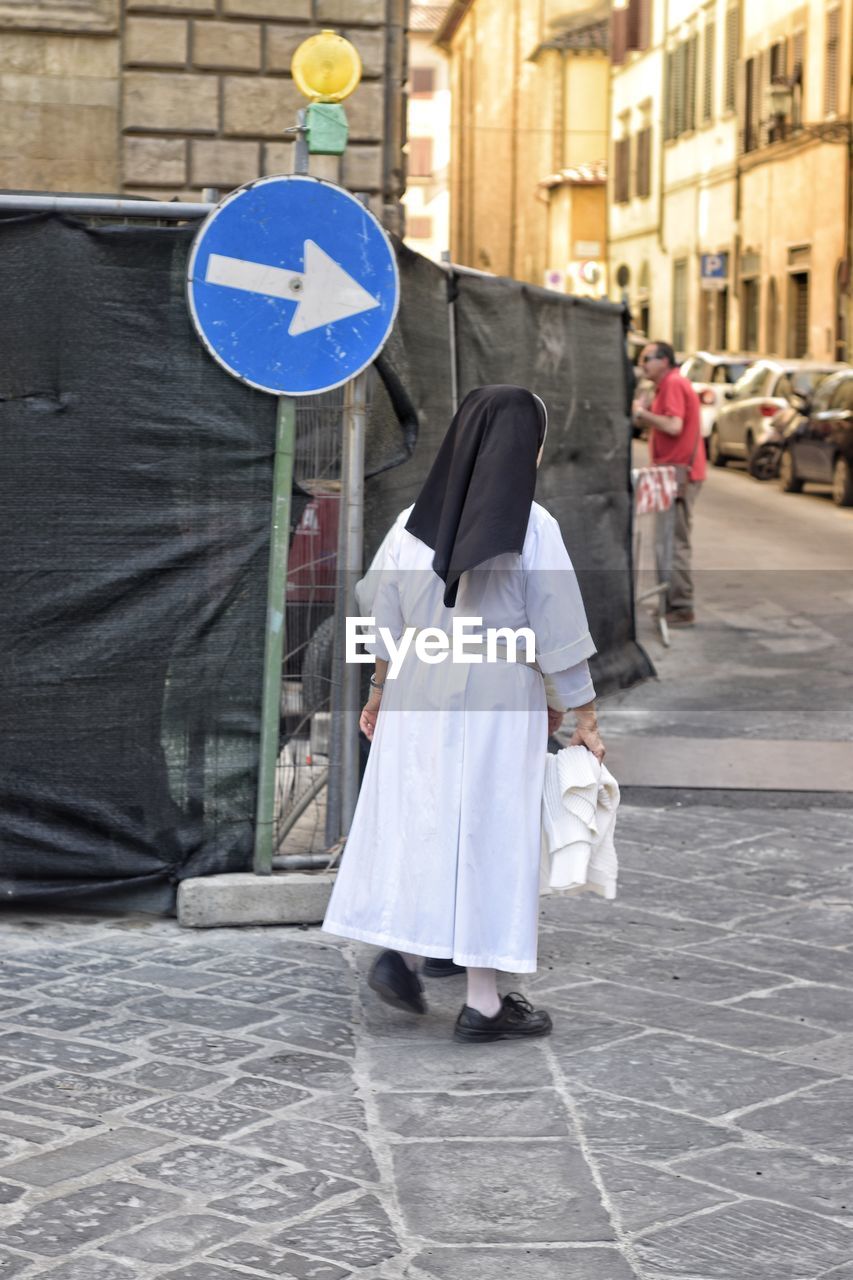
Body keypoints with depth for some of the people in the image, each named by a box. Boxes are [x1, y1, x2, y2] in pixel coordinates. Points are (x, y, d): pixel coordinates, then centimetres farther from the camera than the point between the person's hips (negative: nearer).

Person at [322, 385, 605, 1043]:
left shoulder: (415, 521, 1)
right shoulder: (532, 526, -12)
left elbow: (385, 620, 8)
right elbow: (560, 632, -10)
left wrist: (379, 691, 21)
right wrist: (584, 716, -2)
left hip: (418, 697, 5)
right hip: (498, 703, -4)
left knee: (417, 819, 18)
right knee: (490, 832, 2)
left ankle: (398, 954, 12)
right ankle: (484, 1002, 7)